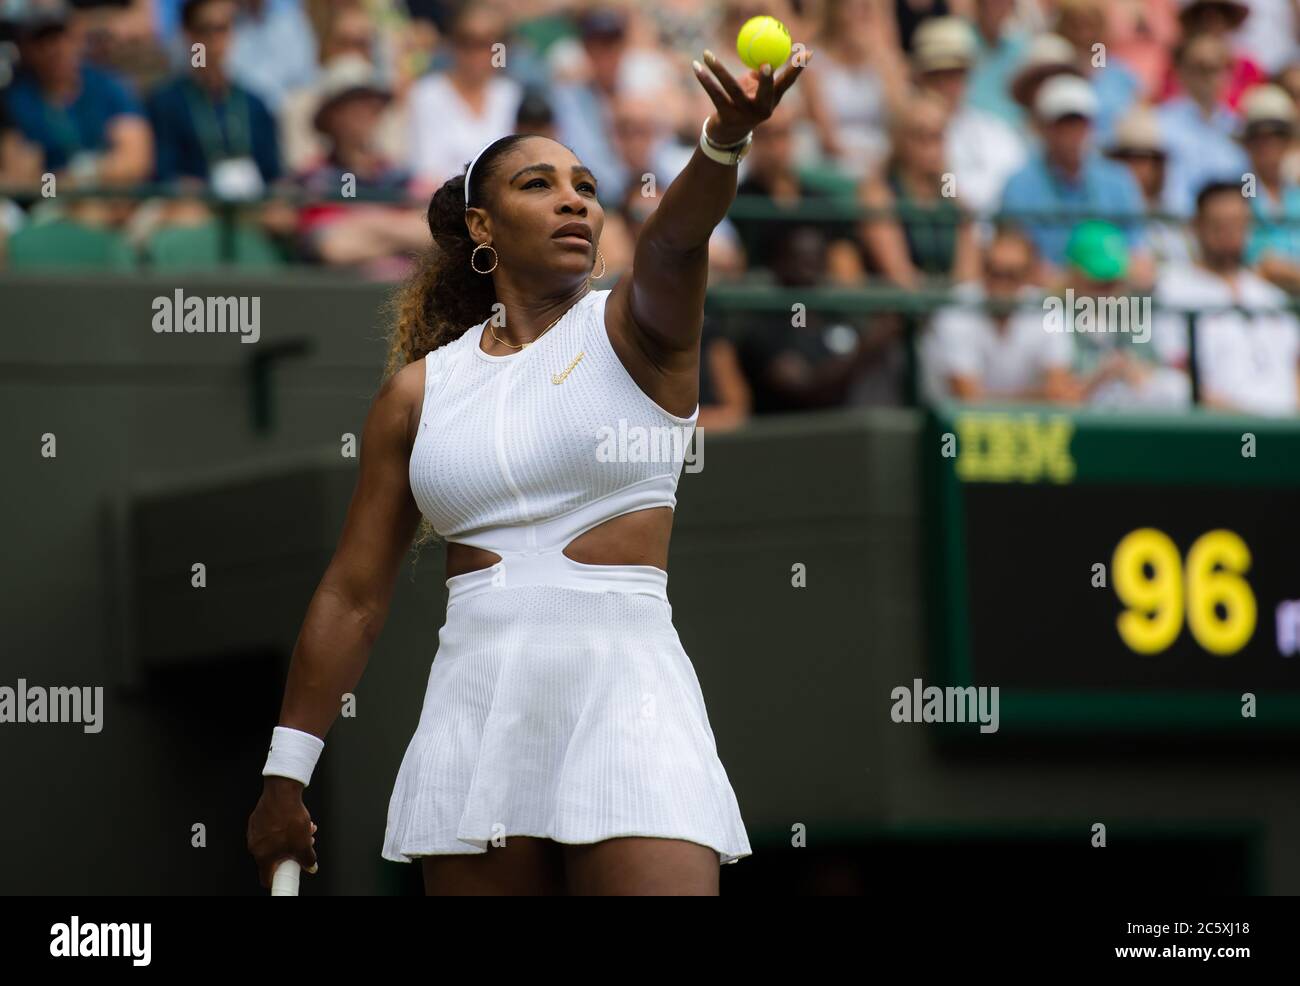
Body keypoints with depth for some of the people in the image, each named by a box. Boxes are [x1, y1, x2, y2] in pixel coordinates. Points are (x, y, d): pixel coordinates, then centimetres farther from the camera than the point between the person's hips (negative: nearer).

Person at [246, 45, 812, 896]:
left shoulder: (631, 330, 4)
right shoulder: (420, 391, 11)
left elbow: (677, 240, -20)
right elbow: (354, 595, 14)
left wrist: (727, 140, -41)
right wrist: (285, 773, 12)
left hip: (623, 690, -3)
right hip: (474, 706, 3)